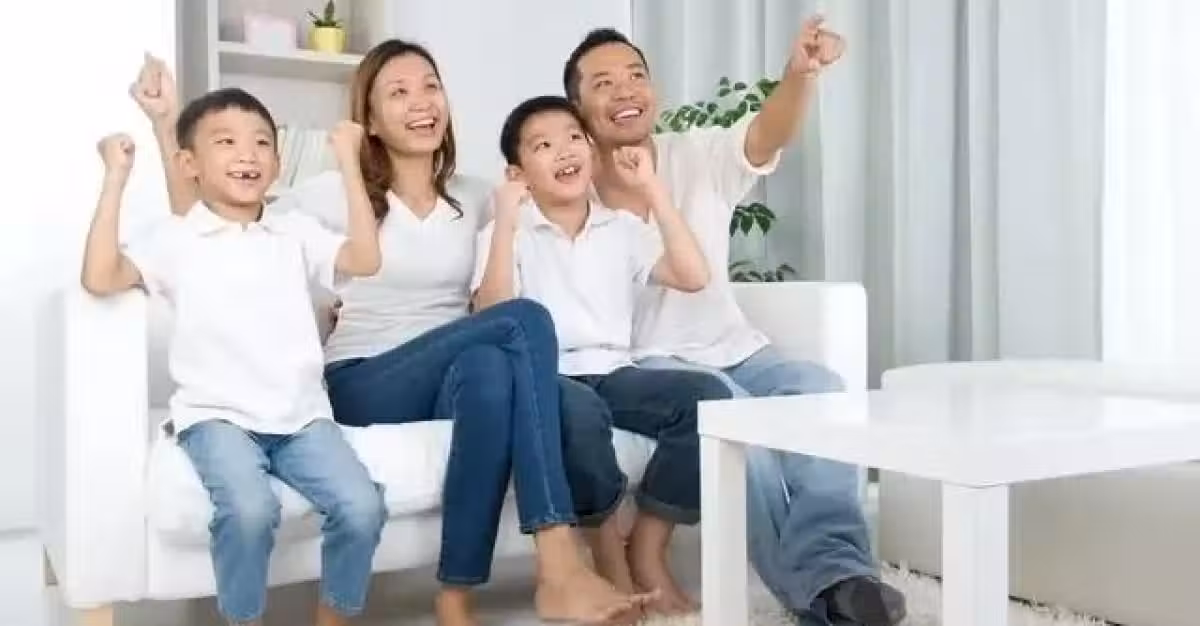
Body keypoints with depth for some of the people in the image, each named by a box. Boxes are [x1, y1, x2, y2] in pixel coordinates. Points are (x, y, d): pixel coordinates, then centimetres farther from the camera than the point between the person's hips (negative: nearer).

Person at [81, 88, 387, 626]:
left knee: (362, 508, -21)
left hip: (301, 416, 3)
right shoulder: (174, 238, 6)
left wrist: (349, 163, -1)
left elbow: (365, 259, -1)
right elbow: (99, 279, -8)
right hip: (216, 417, -2)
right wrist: (115, 178, -6)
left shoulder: (296, 232, 14)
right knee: (249, 509, -32)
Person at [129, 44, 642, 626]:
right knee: (525, 319, -29)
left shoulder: (474, 199, 14)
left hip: (461, 375, 4)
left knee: (490, 367, -35)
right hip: (364, 386, -3)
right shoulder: (337, 192, 3)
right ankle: (562, 567, -32)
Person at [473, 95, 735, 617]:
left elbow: (694, 278, 0)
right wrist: (506, 222, -15)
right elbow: (490, 317, -9)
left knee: (708, 395, -24)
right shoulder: (504, 233, 7)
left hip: (614, 377, 4)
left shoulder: (623, 229, 15)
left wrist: (652, 190, 1)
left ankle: (647, 551, -11)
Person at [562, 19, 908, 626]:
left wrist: (800, 71, -41)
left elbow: (768, 134, -19)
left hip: (736, 352, 3)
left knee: (821, 388, -26)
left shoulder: (702, 155, 4)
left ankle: (834, 570, -32)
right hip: (646, 365, -3)